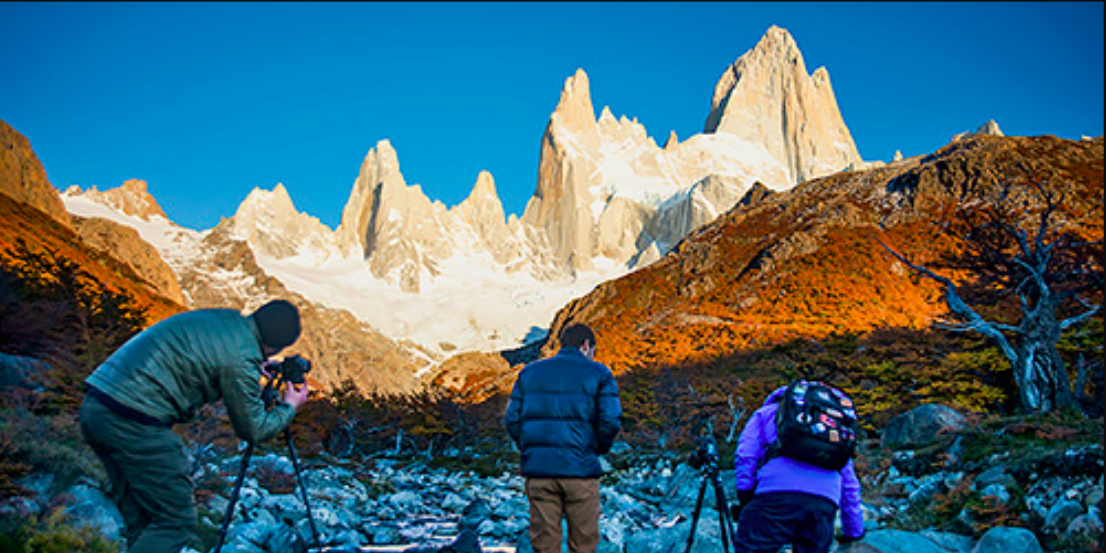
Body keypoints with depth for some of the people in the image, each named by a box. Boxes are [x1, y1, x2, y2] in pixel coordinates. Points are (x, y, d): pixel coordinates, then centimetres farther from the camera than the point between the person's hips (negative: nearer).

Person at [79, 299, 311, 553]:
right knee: (175, 522, 2)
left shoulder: (225, 319, 11)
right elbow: (253, 430, -1)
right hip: (133, 424, -9)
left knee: (140, 521, 20)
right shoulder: (242, 359, -13)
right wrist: (289, 406, 16)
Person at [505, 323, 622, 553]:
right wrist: (598, 449, 8)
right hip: (580, 469, -3)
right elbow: (610, 420, -7)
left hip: (537, 468, 3)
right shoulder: (598, 373, 3)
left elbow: (513, 419, 8)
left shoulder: (529, 373, 14)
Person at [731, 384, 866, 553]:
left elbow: (745, 457, 9)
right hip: (825, 502, 4)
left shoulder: (766, 412, 27)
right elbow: (850, 484, 37)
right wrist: (854, 530, 42)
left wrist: (745, 498, 9)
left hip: (777, 491, -4)